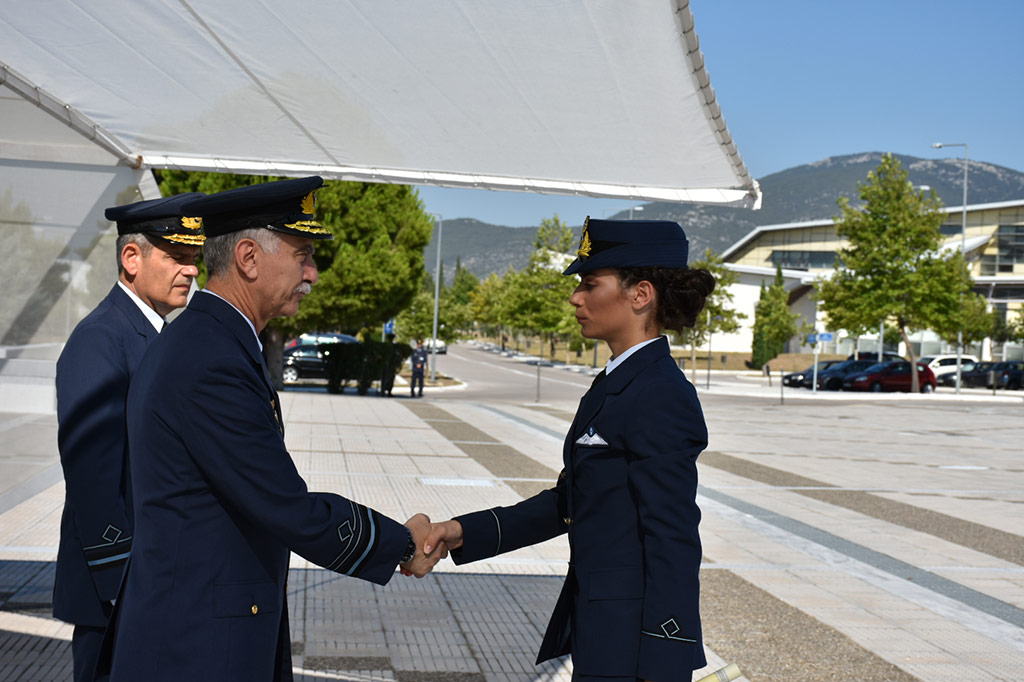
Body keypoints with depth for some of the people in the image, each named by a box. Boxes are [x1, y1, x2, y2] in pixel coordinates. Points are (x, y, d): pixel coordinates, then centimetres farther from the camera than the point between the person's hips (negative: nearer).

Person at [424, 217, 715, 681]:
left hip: (632, 644, -9)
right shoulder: (613, 384, 11)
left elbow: (674, 543, -20)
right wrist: (465, 532, 3)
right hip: (600, 630, 9)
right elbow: (568, 500, 12)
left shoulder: (661, 397, -18)